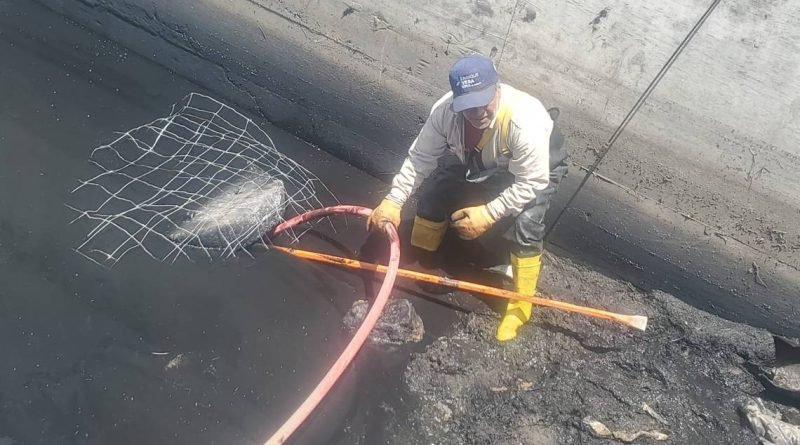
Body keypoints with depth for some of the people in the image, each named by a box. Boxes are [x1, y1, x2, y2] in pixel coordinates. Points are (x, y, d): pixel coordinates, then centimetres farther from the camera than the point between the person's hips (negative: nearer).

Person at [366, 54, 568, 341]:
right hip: (477, 159, 5)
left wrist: (487, 214, -38)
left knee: (524, 227, -22)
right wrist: (392, 202, -28)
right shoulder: (445, 111, -30)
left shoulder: (525, 122, -42)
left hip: (537, 168, -4)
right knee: (434, 193, -1)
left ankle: (520, 305, 1)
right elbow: (420, 158, -20)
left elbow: (530, 183, -33)